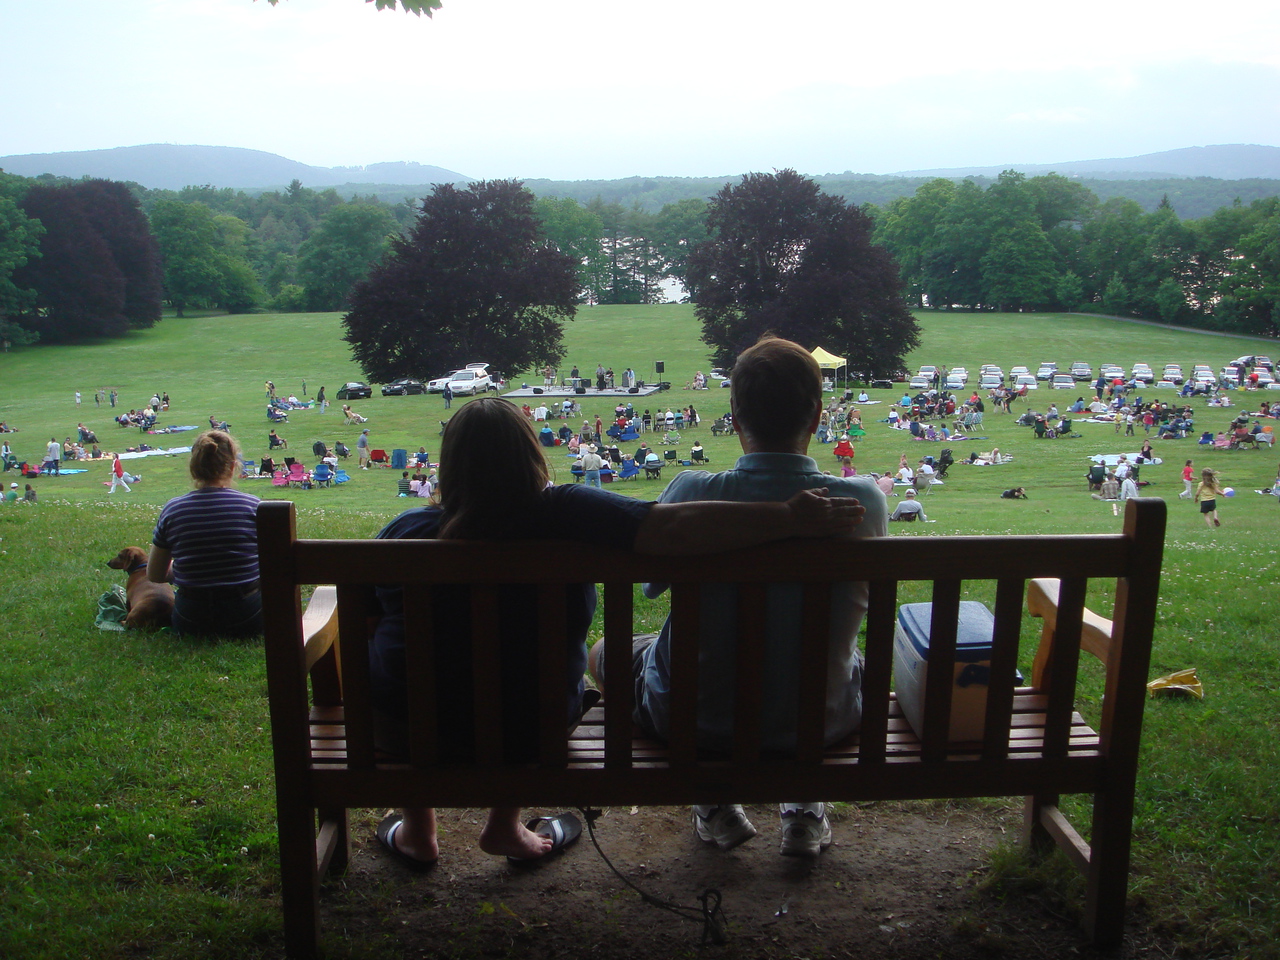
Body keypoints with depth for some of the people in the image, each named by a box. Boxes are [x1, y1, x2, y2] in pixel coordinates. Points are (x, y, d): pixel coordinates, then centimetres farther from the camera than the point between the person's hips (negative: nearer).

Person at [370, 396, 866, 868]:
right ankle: (505, 826, 36)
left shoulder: (405, 530, -16)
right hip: (530, 735, 0)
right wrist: (791, 518, -30)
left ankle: (416, 832, 40)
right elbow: (672, 526, -35)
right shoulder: (564, 515, -24)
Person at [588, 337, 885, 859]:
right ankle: (805, 807, 28)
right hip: (820, 722, 2)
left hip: (695, 720, -2)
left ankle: (714, 803, 24)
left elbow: (648, 580, -2)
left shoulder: (690, 493, -21)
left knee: (605, 653, 29)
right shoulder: (862, 500, -18)